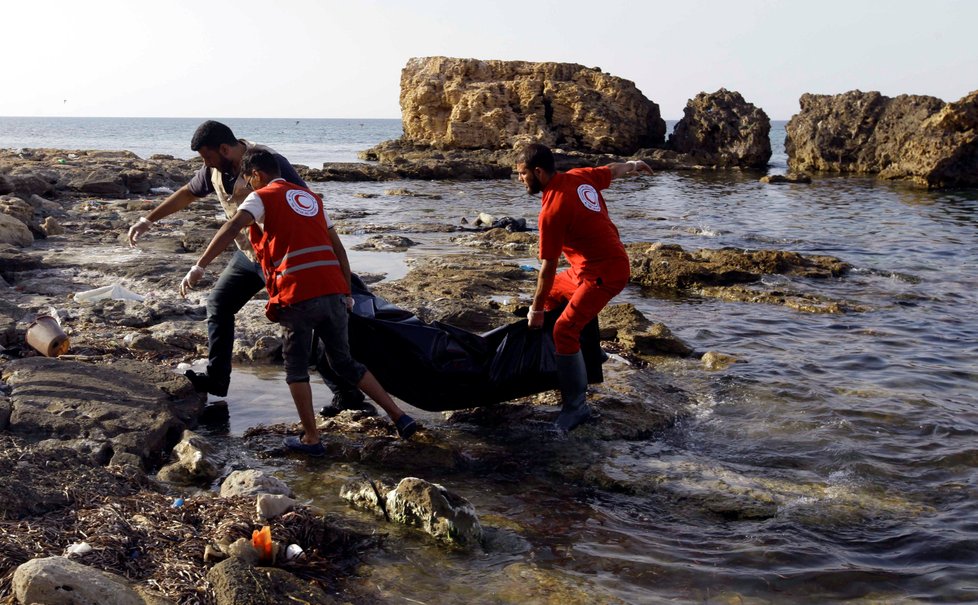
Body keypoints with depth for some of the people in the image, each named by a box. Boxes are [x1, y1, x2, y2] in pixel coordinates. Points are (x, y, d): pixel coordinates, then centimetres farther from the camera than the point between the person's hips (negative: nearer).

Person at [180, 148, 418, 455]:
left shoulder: (261, 198, 7)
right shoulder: (311, 197, 25)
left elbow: (232, 228, -12)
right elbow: (338, 248, 23)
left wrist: (199, 267, -15)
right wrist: (347, 293, 26)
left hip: (298, 295, -6)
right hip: (333, 292, 6)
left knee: (296, 367, 11)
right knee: (345, 363, 17)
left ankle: (311, 439, 11)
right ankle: (399, 417, 12)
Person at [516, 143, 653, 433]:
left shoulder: (552, 210, -24)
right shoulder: (580, 176, 0)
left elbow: (548, 267, -20)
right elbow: (613, 170, 20)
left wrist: (536, 310, -10)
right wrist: (634, 165, 42)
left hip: (604, 274, -10)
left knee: (564, 330, -15)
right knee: (549, 294, 22)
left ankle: (576, 406, -9)